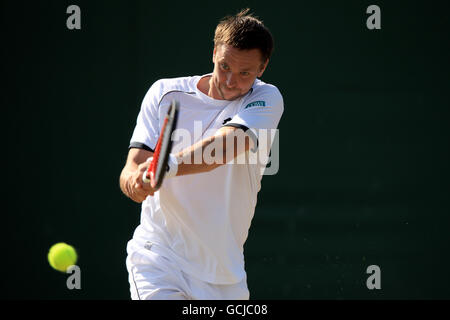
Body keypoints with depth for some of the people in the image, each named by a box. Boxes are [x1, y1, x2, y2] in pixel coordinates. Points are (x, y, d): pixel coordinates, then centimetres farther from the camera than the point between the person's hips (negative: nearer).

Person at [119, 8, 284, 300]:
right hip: (158, 257, -2)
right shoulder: (165, 93, 0)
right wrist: (134, 181, -32)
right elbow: (134, 165, -7)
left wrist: (168, 166, -41)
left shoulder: (266, 99, -5)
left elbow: (225, 145, -24)